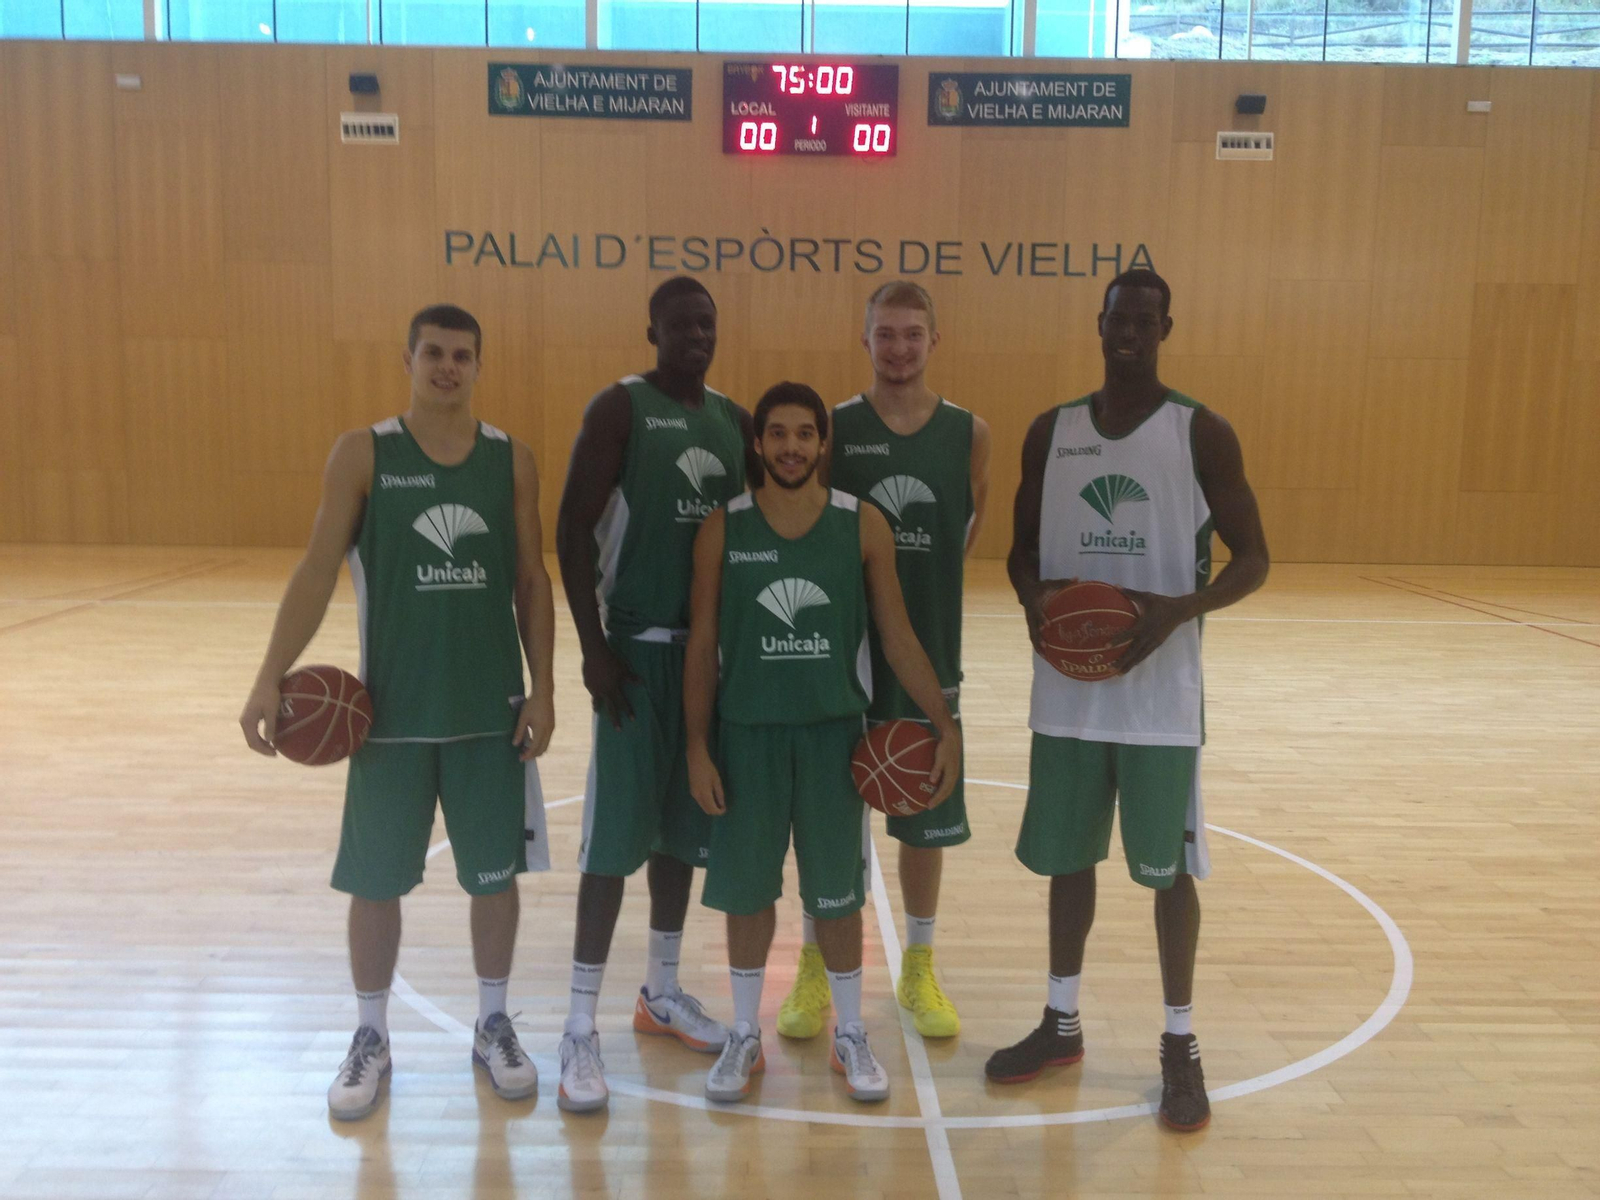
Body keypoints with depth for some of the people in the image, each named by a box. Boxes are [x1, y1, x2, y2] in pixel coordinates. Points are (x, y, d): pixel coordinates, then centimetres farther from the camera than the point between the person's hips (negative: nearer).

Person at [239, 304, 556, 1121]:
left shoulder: (512, 460, 2)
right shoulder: (362, 454, -3)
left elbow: (532, 581, 3)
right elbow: (317, 571, -6)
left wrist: (543, 689, -3)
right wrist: (270, 679, -16)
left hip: (492, 707, 1)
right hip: (391, 709, -1)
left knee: (496, 872, 10)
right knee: (375, 880, 8)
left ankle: (493, 1026, 30)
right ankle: (370, 1039, 29)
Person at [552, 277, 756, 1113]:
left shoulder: (735, 421, 11)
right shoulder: (620, 409, -7)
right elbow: (573, 528, -11)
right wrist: (594, 646, -17)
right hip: (640, 644, -6)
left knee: (685, 825, 14)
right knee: (617, 834, -4)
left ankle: (661, 992, 29)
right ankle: (580, 1027, 6)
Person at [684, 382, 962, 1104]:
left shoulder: (864, 527, -3)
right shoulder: (722, 529, -3)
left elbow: (896, 636, 0)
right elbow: (702, 645, -1)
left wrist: (946, 724, -6)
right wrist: (697, 746, -5)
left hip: (833, 731, 0)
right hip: (746, 731, 0)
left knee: (838, 893, 10)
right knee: (746, 889, 10)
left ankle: (851, 1037, 29)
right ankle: (745, 1035, 29)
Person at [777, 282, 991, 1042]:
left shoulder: (970, 433, 0)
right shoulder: (832, 427, -5)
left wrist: (930, 581, 4)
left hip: (930, 653, 2)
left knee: (925, 816, 12)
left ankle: (919, 968, 30)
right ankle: (814, 968, 26)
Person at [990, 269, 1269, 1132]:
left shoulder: (1202, 434, -4)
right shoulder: (1050, 432, 5)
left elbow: (1253, 559, -3)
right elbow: (1023, 548, 12)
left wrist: (1181, 609, -21)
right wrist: (1032, 597, -11)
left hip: (1160, 694, -3)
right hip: (1067, 690, 3)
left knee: (1169, 867, 7)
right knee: (1066, 857, 13)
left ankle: (1180, 1045, 25)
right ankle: (1061, 1023, 31)